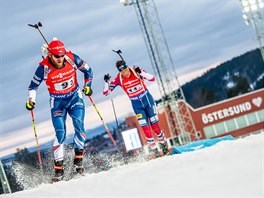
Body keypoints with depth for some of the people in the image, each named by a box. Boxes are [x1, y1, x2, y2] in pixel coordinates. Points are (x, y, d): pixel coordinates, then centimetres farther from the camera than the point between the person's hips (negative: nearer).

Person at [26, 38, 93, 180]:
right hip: (57, 102, -1)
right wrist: (31, 100, -18)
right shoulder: (44, 67, -20)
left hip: (75, 97, 2)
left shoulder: (72, 59, -17)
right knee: (60, 134, -13)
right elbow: (33, 86, -5)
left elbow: (87, 70, 2)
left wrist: (87, 85, -6)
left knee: (79, 126, -17)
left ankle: (78, 159, -3)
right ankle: (58, 168, -6)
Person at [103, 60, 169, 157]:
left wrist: (141, 73, -38)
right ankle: (153, 149, 7)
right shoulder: (118, 79, -12)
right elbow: (105, 92, -10)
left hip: (147, 99, -1)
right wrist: (106, 82, -27)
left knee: (154, 125, 1)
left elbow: (152, 78, -25)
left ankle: (163, 144, 22)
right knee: (145, 128, -6)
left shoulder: (136, 71, -15)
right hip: (137, 105, 1)